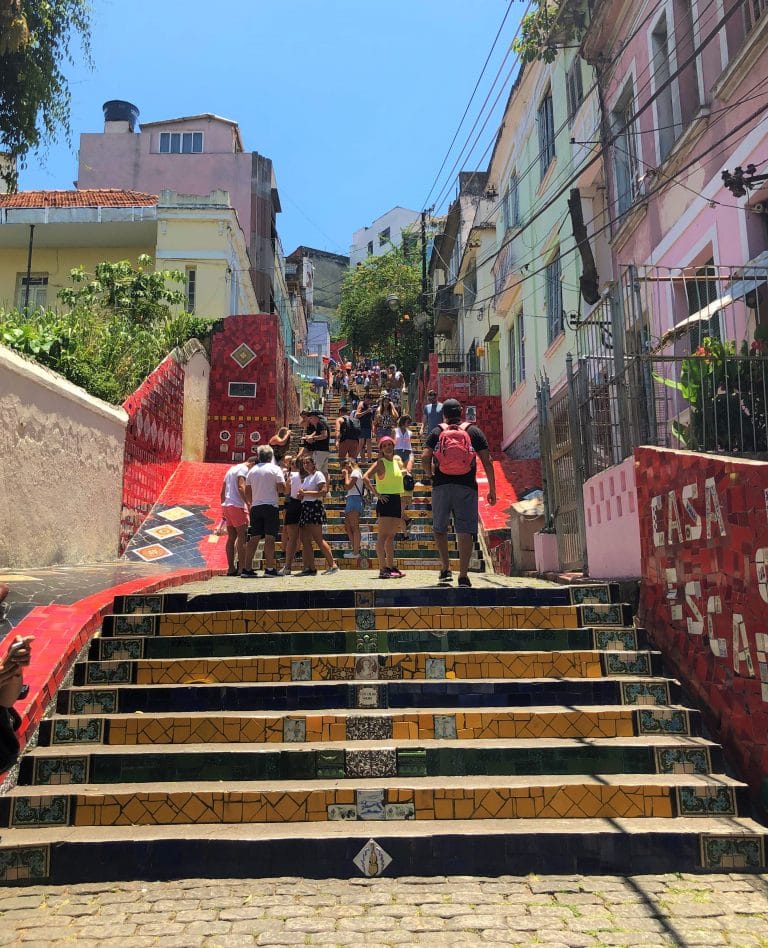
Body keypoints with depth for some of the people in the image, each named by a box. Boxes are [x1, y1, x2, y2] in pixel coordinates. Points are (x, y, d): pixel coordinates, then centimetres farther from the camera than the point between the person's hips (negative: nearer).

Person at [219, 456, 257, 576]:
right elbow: (241, 487, -19)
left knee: (231, 537, 9)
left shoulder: (231, 469, 24)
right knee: (242, 536, -6)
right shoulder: (244, 469, -4)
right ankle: (242, 567, -9)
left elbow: (222, 492, 23)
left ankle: (231, 568, 9)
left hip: (226, 505, 9)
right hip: (237, 506, -9)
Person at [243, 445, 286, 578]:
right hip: (271, 506, -5)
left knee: (254, 538, 6)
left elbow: (247, 492, 13)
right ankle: (269, 568, -9)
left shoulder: (252, 470, 11)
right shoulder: (275, 469, -3)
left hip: (255, 507, 5)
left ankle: (247, 568, 5)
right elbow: (282, 489, -9)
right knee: (270, 537, -6)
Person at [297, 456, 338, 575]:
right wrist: (300, 495, 8)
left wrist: (306, 493, -13)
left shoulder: (318, 474, -1)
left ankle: (332, 565, -11)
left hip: (314, 507, -9)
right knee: (305, 540, 2)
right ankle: (310, 568, 3)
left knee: (318, 538, -13)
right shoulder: (305, 477, 24)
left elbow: (323, 491, -14)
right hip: (305, 508, 9)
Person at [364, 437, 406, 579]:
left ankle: (391, 566, 17)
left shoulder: (397, 460, 15)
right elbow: (365, 477, -19)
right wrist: (377, 494, -17)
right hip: (385, 501, -7)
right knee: (383, 536, -9)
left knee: (391, 536, 12)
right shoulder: (380, 463, -6)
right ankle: (383, 569, -11)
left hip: (397, 500, 7)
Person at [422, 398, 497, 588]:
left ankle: (445, 568, 13)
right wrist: (492, 489, 6)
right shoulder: (473, 431, 9)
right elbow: (487, 462, 3)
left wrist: (430, 474, 16)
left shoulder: (436, 432, 8)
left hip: (441, 486, 1)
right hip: (466, 486, 0)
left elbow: (425, 459, -4)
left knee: (439, 528, 17)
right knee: (465, 530, 0)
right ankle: (463, 575, -4)